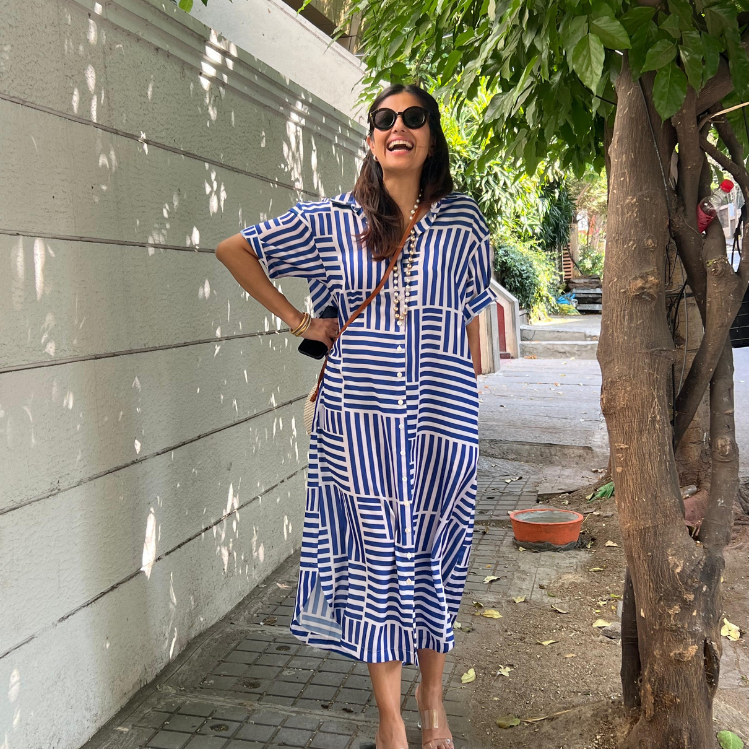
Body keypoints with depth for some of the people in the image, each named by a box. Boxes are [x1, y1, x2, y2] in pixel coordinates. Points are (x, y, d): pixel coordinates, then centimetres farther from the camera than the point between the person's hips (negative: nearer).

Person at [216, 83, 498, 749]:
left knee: (434, 552, 10)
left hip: (442, 415, 1)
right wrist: (298, 319, 3)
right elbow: (234, 250, 10)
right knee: (378, 553, 4)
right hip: (360, 414, -1)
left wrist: (470, 403, 10)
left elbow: (473, 318, 13)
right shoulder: (335, 220, 4)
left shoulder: (462, 221, 7)